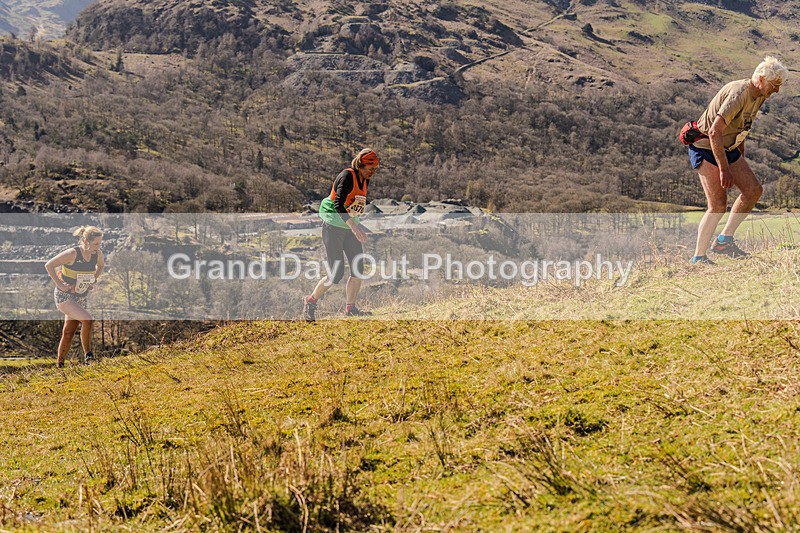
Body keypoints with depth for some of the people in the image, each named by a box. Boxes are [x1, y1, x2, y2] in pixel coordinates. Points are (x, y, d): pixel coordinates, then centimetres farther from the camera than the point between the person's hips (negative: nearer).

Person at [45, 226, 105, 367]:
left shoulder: (97, 254, -5)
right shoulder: (72, 253, -23)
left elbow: (101, 265, 20)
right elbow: (49, 265, -17)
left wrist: (93, 281, 7)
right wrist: (60, 285, -18)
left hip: (81, 297, 6)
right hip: (64, 296, -6)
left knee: (69, 332, 6)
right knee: (87, 320, -23)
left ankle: (60, 363, 16)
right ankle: (87, 354, -10)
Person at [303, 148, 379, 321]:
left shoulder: (365, 180, 7)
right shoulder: (347, 176, -18)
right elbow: (338, 205, -30)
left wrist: (358, 227, 19)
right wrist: (354, 227, -38)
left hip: (350, 228, 8)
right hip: (333, 228, -8)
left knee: (358, 268, -1)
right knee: (336, 274, -8)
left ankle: (350, 308, 11)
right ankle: (310, 301, 11)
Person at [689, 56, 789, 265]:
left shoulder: (759, 96, 5)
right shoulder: (739, 94, -25)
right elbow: (714, 132, -31)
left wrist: (741, 160, 24)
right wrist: (724, 169, -29)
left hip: (728, 149, 9)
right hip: (706, 148, -9)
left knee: (753, 190, -1)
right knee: (718, 205, -12)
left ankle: (724, 240, 7)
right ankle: (698, 258, -3)